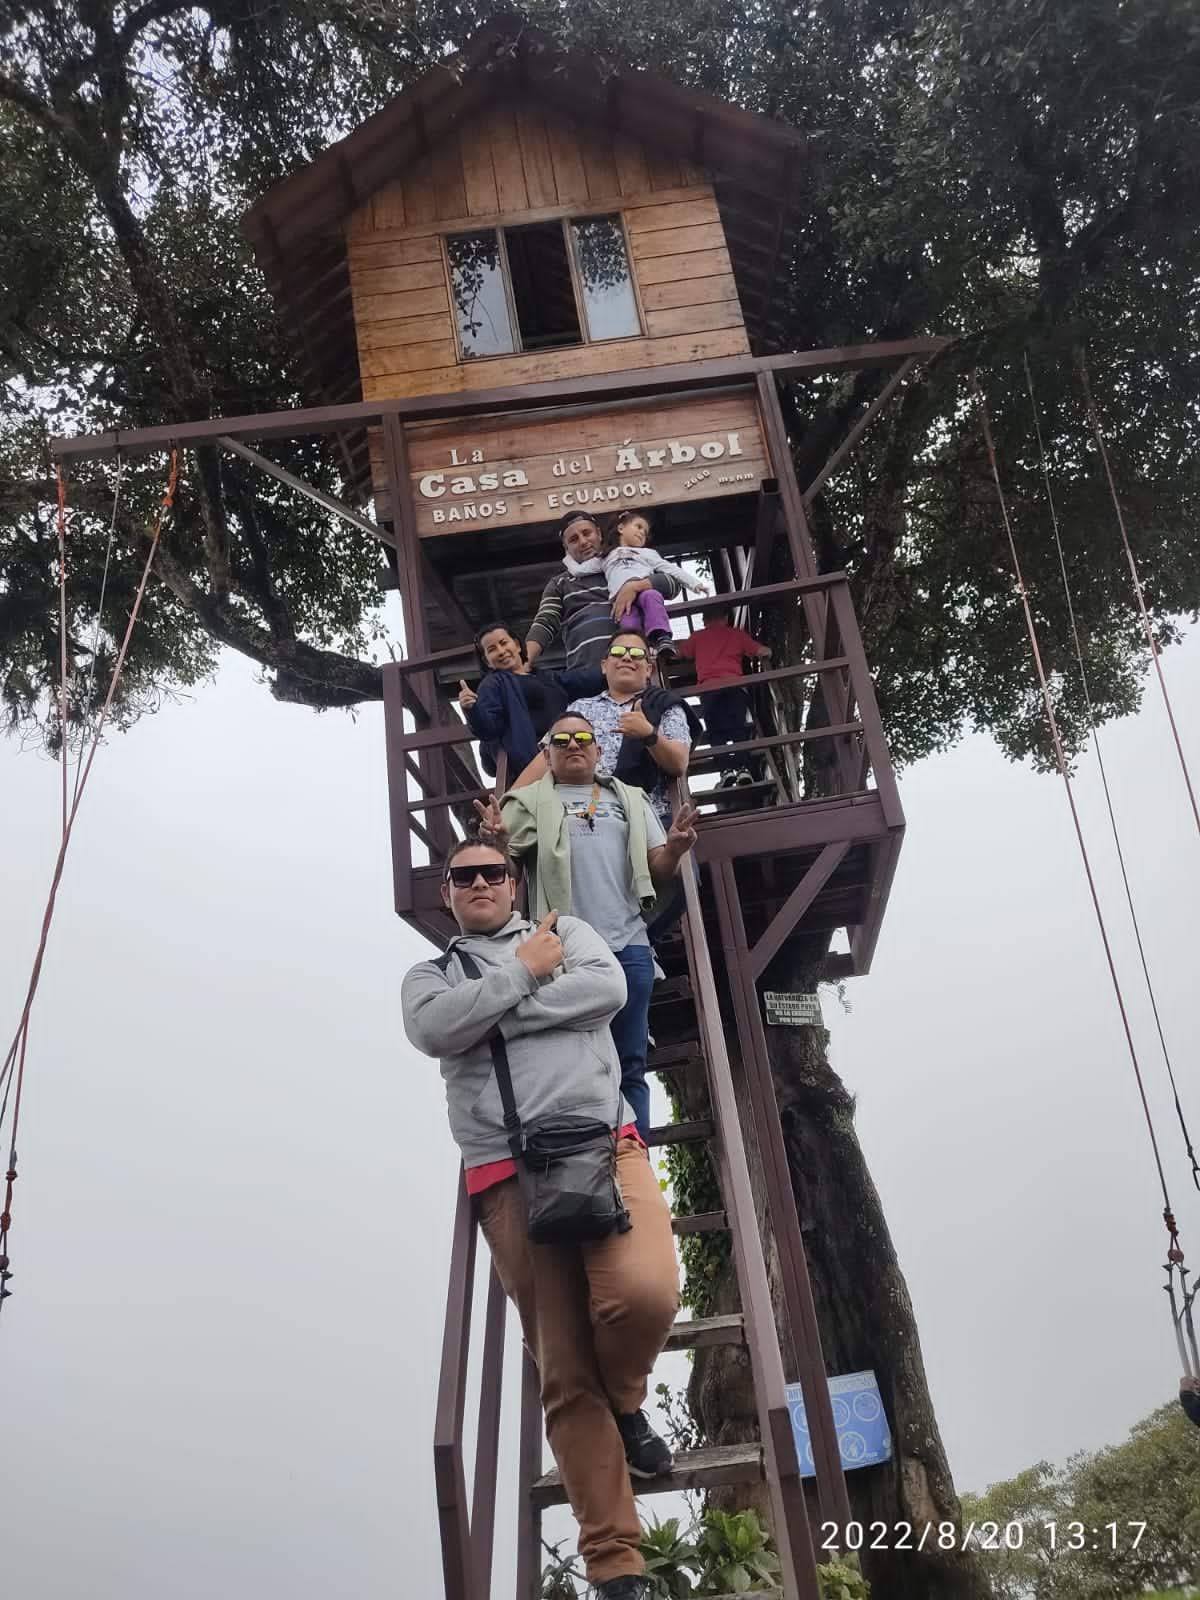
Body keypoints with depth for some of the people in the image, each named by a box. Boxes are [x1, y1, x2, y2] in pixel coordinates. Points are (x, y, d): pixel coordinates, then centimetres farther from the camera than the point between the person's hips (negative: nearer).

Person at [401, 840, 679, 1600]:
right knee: (565, 1375, -2)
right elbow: (434, 1030, -3)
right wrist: (523, 972, -1)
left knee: (643, 1291, -27)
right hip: (508, 1174, 0)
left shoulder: (566, 930, 21)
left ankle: (628, 1401, 8)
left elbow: (607, 988, -2)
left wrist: (492, 1017, -3)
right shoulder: (432, 974, 21)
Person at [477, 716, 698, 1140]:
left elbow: (659, 876, 17)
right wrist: (496, 841, -22)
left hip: (628, 947, 3)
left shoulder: (630, 800, 21)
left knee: (630, 1067, 3)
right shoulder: (530, 801, 13)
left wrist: (673, 850, -5)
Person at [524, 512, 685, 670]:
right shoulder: (559, 585, 24)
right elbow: (544, 625, 11)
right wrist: (524, 661, -10)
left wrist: (634, 586, -5)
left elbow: (672, 584, 14)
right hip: (586, 668, 0)